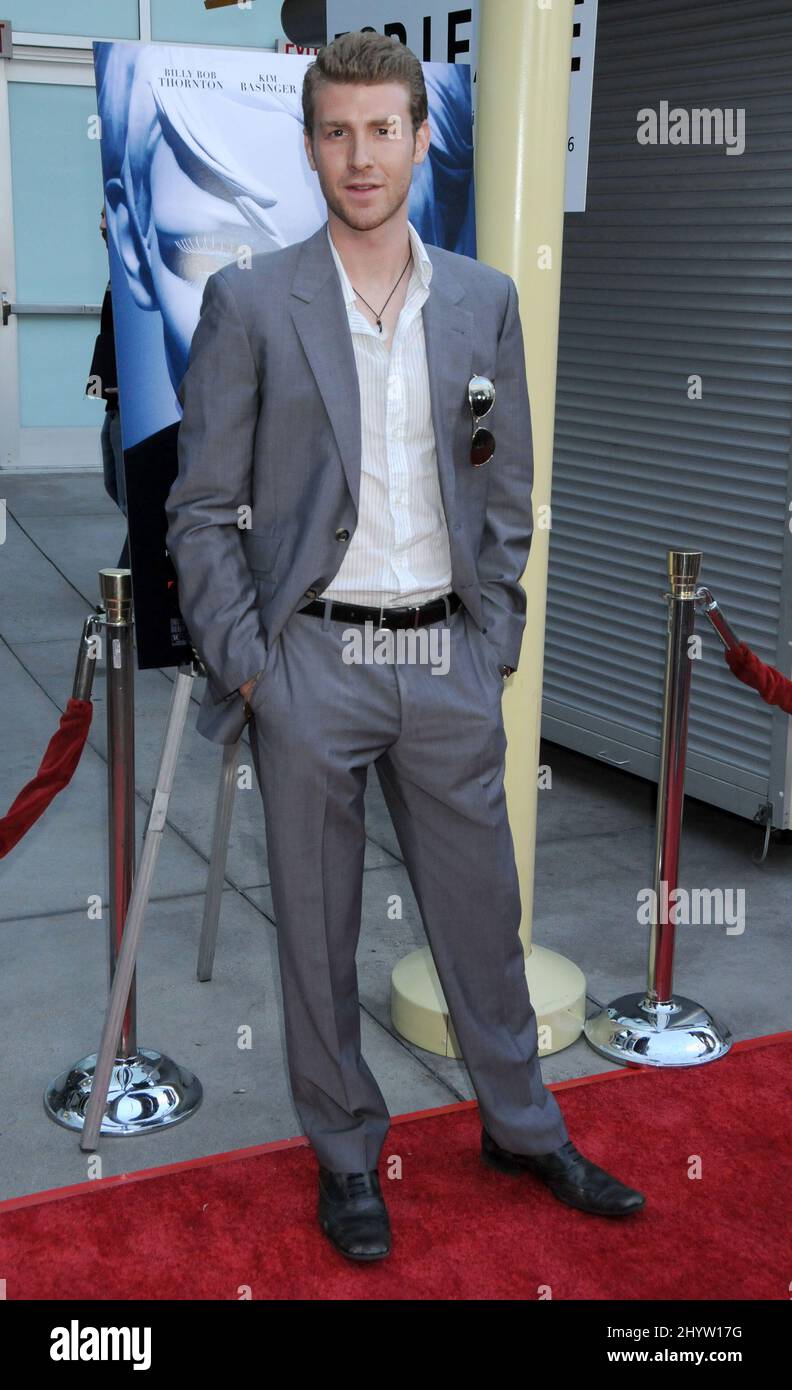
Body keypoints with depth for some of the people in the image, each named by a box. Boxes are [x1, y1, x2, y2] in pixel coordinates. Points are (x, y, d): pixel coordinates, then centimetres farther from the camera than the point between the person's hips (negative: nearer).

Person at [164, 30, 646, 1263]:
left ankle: (523, 1126, 34)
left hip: (448, 661, 3)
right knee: (317, 929, 9)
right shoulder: (251, 303, -3)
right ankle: (347, 1152, 28)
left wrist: (494, 640, 4)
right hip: (312, 663, -2)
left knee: (481, 909, 14)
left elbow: (508, 490, 11)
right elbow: (202, 507, -2)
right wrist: (240, 663, -8)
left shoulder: (484, 301, 6)